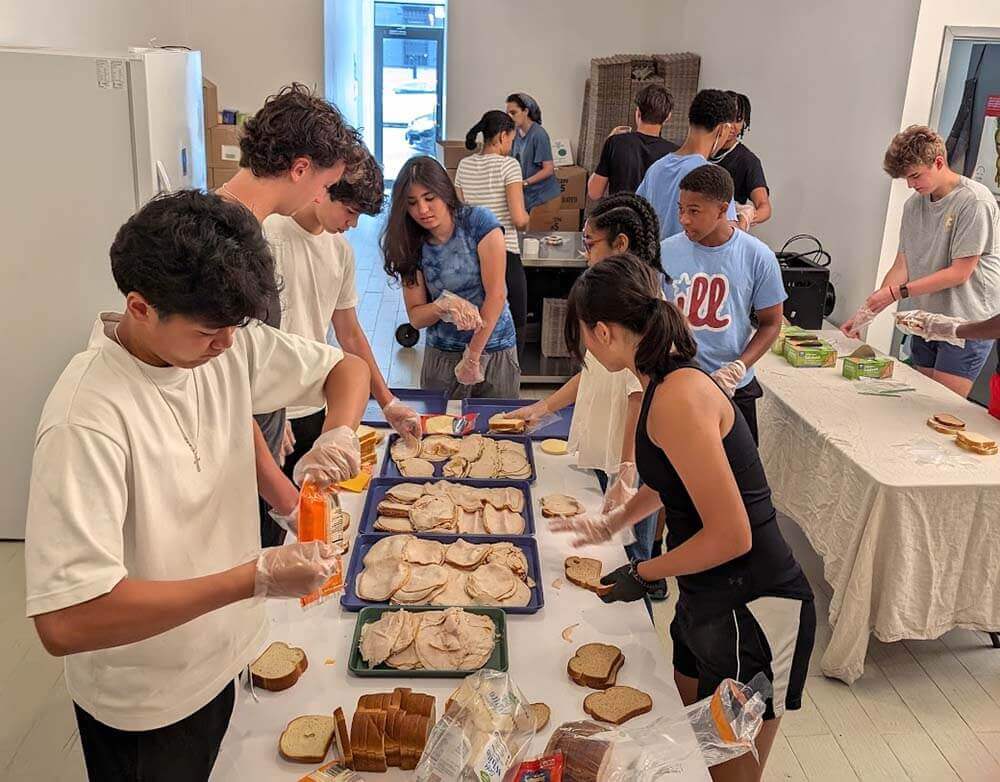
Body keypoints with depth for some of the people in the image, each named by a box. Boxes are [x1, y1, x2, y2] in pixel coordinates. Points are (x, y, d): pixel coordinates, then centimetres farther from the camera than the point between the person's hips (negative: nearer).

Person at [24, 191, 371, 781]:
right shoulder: (88, 417, -31)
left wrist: (338, 434, -21)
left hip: (220, 659, 6)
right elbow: (64, 622, -35)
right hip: (144, 709, -6)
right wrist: (256, 579, -35)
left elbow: (348, 368, 1)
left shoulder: (228, 344, -12)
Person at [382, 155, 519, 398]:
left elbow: (496, 295, -14)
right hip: (440, 357, 3)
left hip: (494, 352, -2)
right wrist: (445, 306, -21)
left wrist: (473, 356, -13)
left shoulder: (479, 222, -11)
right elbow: (415, 317, 0)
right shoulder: (413, 246, -1)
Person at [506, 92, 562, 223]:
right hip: (527, 197, 7)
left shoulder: (538, 134, -15)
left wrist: (524, 182, -22)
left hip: (544, 197, -6)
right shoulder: (516, 134, 5)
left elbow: (548, 169, -16)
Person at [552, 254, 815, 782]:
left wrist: (642, 575, -10)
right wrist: (612, 525, 35)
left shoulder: (678, 397, -24)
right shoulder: (665, 379, 5)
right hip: (709, 602, 9)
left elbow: (731, 536, -24)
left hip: (754, 613, -9)